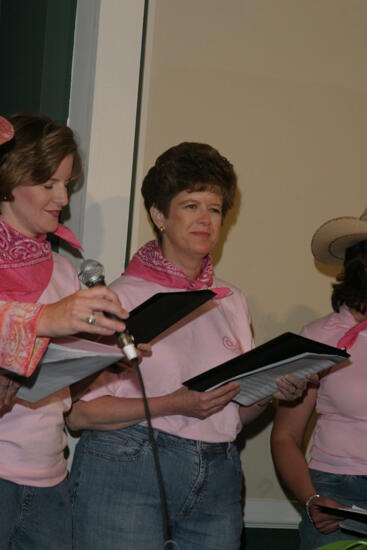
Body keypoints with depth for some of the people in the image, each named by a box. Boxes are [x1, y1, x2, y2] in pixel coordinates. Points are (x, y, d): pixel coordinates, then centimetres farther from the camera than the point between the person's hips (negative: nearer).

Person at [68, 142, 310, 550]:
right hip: (129, 473, -5)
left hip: (216, 483, 5)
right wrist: (175, 404, -18)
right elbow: (79, 411, -10)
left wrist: (273, 392, -2)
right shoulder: (123, 296, -4)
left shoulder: (232, 302, 14)